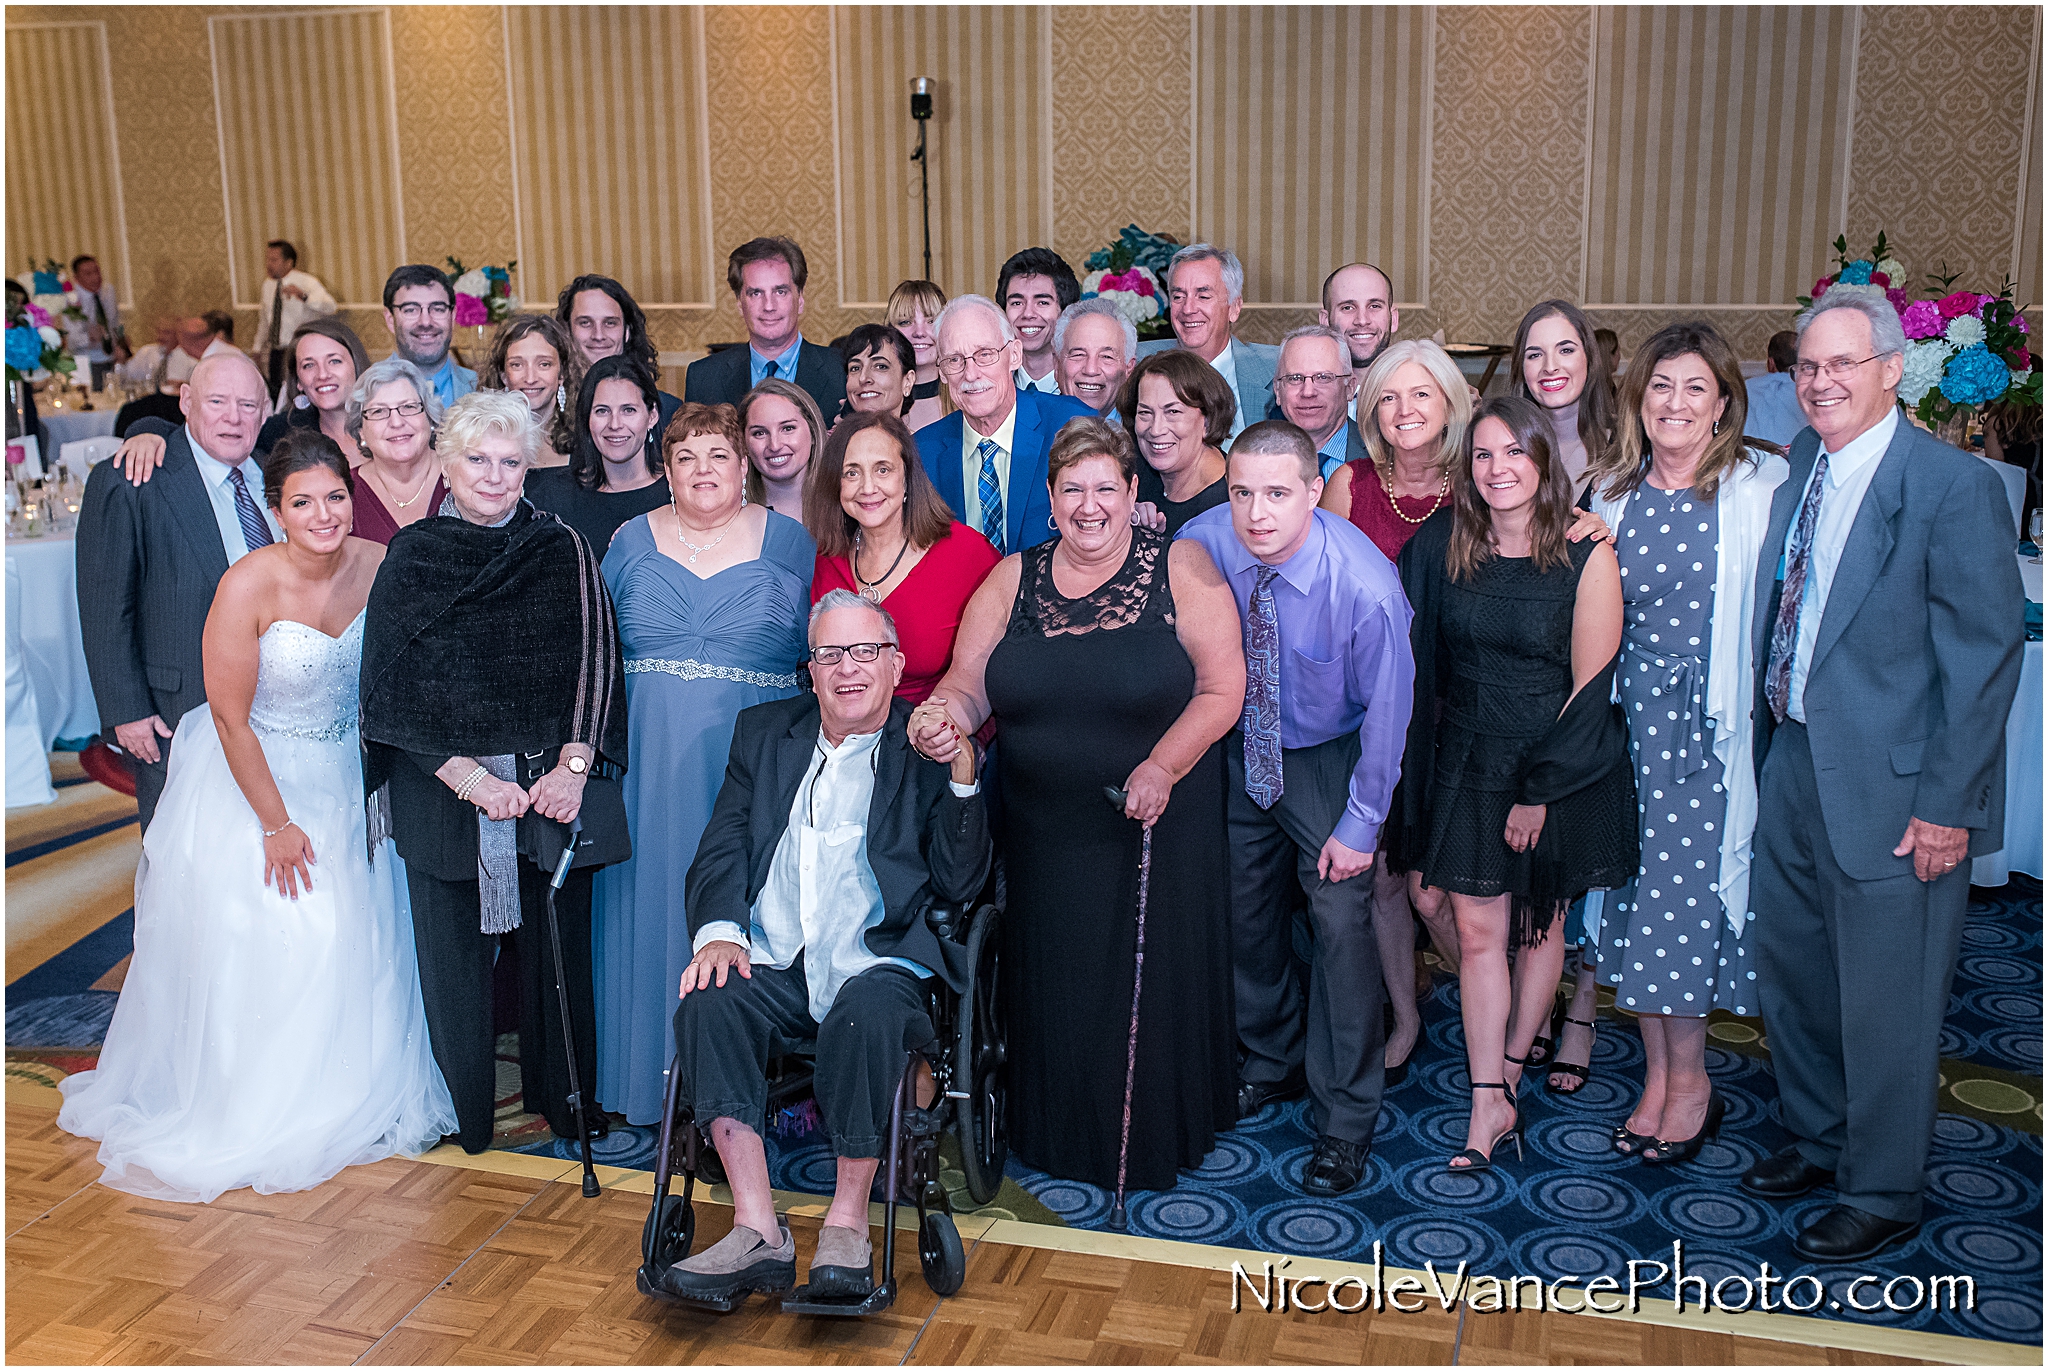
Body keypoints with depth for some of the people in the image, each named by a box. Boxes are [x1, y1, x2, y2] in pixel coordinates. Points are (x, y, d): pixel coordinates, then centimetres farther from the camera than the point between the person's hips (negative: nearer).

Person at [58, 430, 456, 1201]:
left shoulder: (379, 566, -10)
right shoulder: (248, 586, -23)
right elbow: (230, 717, -17)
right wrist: (276, 824, -13)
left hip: (343, 778, 5)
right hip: (253, 776, -4)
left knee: (353, 943, 9)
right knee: (257, 945, -1)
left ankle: (342, 1101, 30)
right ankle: (253, 1116, 21)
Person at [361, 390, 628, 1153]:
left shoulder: (563, 552, 3)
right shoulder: (410, 558, 2)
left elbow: (595, 663, 0)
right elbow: (391, 689, -1)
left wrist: (572, 766, -12)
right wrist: (467, 775, -10)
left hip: (553, 784, 0)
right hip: (444, 793, 0)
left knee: (558, 946, 7)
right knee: (452, 952, 6)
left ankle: (567, 1103, 25)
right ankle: (463, 1115, 23)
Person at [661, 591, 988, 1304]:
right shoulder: (763, 732, 19)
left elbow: (960, 883, -1)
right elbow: (722, 849, 13)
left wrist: (962, 776, -14)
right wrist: (719, 932, -7)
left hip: (879, 964, -3)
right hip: (771, 963, 3)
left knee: (866, 1014, -36)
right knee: (706, 1005, -28)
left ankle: (847, 1222, -20)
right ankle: (758, 1232, -27)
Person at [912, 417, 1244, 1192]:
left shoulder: (1182, 569, -5)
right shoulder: (1012, 581, 4)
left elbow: (1223, 687, -9)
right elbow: (970, 683, 1)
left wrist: (1162, 766, -20)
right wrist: (944, 715, -22)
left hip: (1160, 830, -3)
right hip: (1046, 836, 3)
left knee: (1154, 984, 8)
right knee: (1058, 991, 12)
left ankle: (1158, 1138, 30)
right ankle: (1061, 1140, 34)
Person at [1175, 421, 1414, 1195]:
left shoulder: (1366, 587, -31)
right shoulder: (1200, 544, -22)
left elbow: (1387, 712, -18)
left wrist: (1361, 823, -13)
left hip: (1330, 759, -4)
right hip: (1241, 750, 4)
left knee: (1341, 926, -4)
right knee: (1247, 912, 15)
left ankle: (1346, 1117, 14)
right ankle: (1271, 1061, 40)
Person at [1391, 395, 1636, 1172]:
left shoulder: (1585, 555, -12)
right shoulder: (1443, 546, -1)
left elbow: (1590, 685, -11)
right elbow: (1422, 662, 5)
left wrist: (1541, 790, -11)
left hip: (1563, 765, -2)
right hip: (1469, 764, 3)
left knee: (1538, 927, 11)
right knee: (1477, 930, 0)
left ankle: (1508, 1073, 29)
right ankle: (1490, 1104, 6)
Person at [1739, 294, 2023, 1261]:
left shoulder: (1955, 488, -15)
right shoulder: (1800, 466, 6)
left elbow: (1985, 657, -14)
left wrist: (1946, 805, -15)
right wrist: (1768, 740, 7)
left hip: (1891, 786, -7)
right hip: (1792, 762, 7)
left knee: (1884, 1001, 6)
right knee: (1791, 973, 20)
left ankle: (1883, 1196, 26)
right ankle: (1817, 1138, 42)